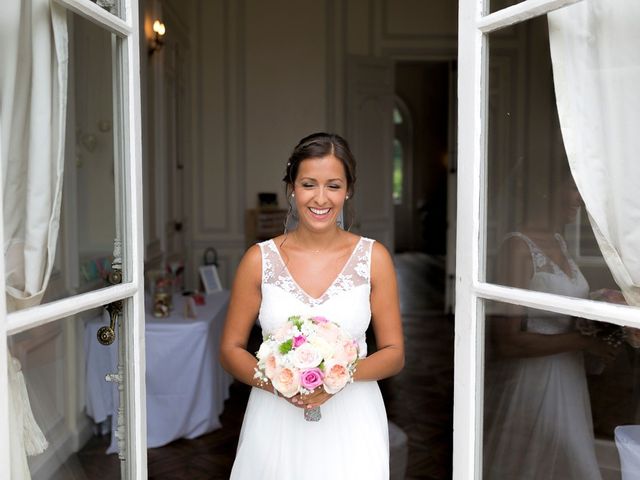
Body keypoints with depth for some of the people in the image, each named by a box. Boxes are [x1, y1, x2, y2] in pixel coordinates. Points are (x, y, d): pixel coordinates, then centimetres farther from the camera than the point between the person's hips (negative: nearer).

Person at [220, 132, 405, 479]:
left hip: (350, 423, 0)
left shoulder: (373, 257, -5)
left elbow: (394, 354, -1)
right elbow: (231, 350, 1)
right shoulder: (259, 259, -5)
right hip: (275, 423, 0)